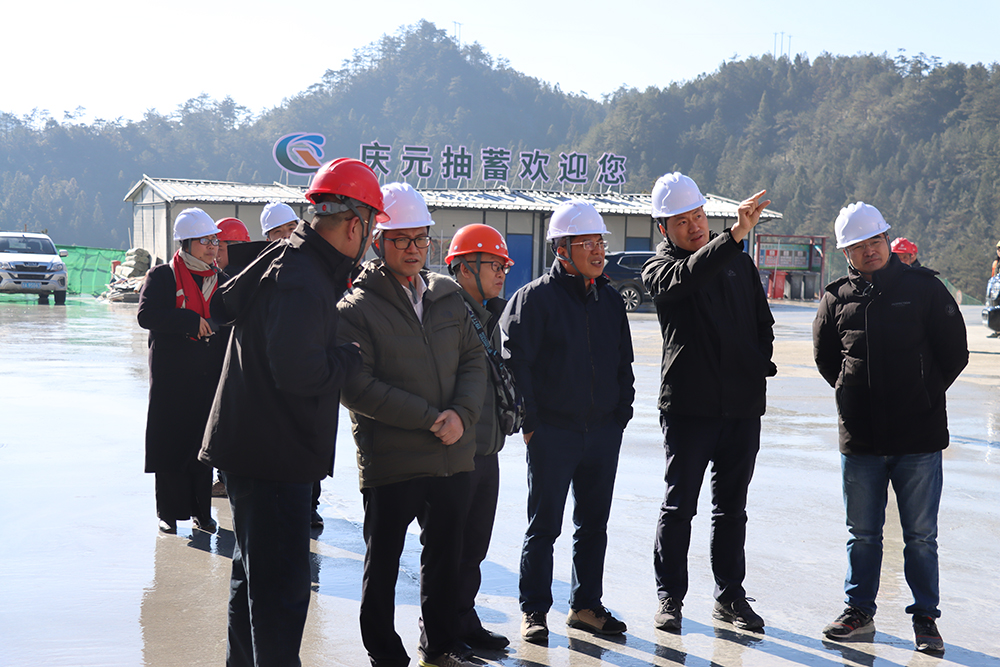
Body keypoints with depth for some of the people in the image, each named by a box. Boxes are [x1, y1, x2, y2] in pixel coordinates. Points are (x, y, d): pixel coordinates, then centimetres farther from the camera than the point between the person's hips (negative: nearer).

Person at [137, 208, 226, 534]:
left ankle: (201, 511, 15)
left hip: (208, 376, 4)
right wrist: (192, 322, -20)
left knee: (203, 442, 6)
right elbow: (146, 315, -16)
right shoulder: (162, 276, -2)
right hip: (171, 376, -3)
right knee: (170, 443, 0)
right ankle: (170, 512, 11)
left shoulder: (219, 280, 12)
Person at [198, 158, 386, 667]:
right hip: (274, 454, -11)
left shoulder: (285, 257, 9)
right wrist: (351, 357, -14)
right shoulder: (303, 283, -22)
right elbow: (299, 371, -33)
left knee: (255, 571, 23)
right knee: (281, 583, -5)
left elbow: (223, 304, 21)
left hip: (250, 447, 11)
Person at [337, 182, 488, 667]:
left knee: (445, 555, 17)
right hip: (390, 461, -5)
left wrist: (461, 414, -10)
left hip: (454, 458, 5)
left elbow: (474, 360, 10)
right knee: (383, 564, 8)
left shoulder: (450, 296, 9)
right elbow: (357, 387, -15)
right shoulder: (356, 308, -8)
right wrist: (429, 418, -18)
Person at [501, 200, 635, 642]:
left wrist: (621, 411, 11)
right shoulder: (535, 298, -8)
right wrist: (529, 422, -11)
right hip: (552, 433, -6)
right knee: (544, 526, 1)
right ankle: (534, 611, 12)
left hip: (604, 432, 6)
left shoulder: (610, 299, 11)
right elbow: (515, 362, -10)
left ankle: (586, 605, 26)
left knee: (593, 524, 13)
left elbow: (624, 361, 19)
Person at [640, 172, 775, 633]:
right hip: (688, 405, -4)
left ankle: (730, 596, 22)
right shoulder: (659, 269, -3)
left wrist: (760, 365, 8)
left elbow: (763, 321, 24)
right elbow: (691, 274, -27)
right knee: (679, 506, 2)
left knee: (732, 507, 12)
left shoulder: (739, 263, 14)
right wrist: (737, 232, -39)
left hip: (743, 405, 4)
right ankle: (670, 598, 13)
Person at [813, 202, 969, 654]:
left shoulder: (923, 288, -2)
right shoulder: (837, 299, 3)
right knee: (862, 533, 13)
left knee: (921, 536, 6)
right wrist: (854, 395, 10)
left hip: (919, 439, -2)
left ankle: (925, 617, 20)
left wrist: (925, 395, 4)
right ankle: (859, 611, 27)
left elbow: (954, 354, 3)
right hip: (859, 439, 2)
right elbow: (825, 358, 16)